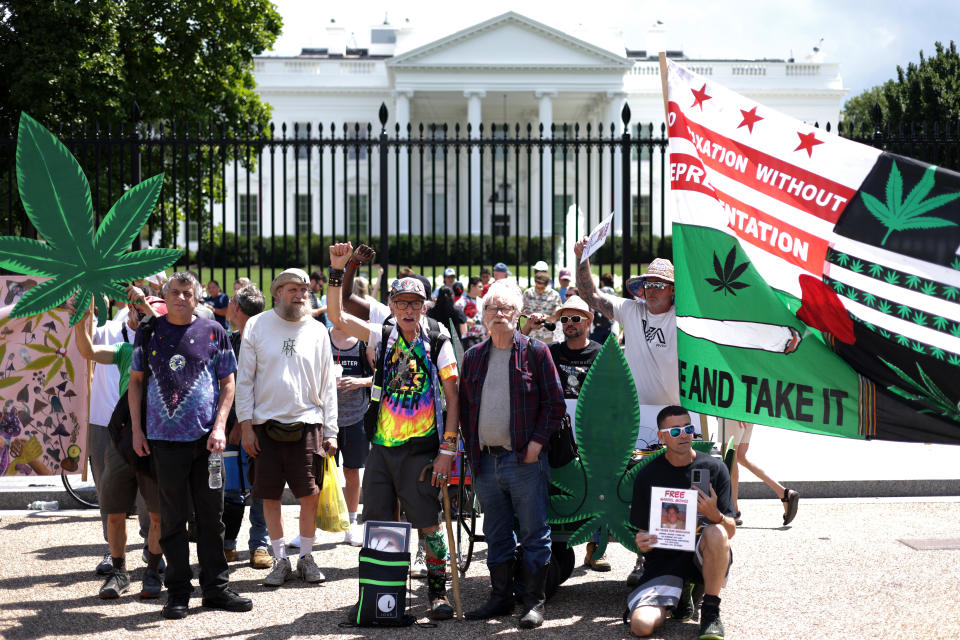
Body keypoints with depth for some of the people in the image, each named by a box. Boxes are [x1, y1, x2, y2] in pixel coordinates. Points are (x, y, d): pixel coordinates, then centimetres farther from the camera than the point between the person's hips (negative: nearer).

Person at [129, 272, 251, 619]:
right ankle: (177, 591, 12)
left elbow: (227, 382, 5)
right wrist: (137, 429, 4)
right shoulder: (149, 332, 6)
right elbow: (136, 381, 11)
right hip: (165, 437, 0)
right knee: (173, 518, 5)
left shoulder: (213, 331, 5)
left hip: (207, 438, 0)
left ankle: (215, 588, 16)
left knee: (211, 515, 6)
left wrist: (219, 427, -6)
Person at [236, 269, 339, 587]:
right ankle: (280, 560, 15)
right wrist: (246, 425, -2)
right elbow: (244, 379, 4)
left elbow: (328, 385, 11)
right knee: (269, 496, 3)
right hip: (265, 424, 0)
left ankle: (306, 556, 13)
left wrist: (330, 432, 6)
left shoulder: (318, 331, 8)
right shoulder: (257, 326, 4)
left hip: (307, 422, 0)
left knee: (310, 494, -3)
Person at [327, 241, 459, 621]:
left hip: (421, 448, -3)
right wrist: (337, 271, -11)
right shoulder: (383, 338, 7)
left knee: (428, 524, -3)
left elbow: (452, 398, -3)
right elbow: (337, 316, 0)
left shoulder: (438, 344, -1)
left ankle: (438, 592, 10)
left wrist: (447, 448, -9)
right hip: (382, 446, 3)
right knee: (377, 525, 6)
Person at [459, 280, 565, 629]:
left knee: (533, 533, 0)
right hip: (485, 462, 5)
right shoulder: (473, 357, 12)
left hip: (525, 459, -4)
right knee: (496, 535, 13)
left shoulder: (535, 351, -1)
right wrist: (472, 446, 8)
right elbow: (464, 406, 18)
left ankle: (533, 601, 8)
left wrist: (538, 441, -11)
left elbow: (555, 402, -3)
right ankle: (501, 597, 22)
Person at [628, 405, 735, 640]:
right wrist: (643, 543, -18)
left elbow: (731, 531, -2)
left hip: (704, 556, -1)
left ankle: (710, 612, -16)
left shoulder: (714, 468, 0)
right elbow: (644, 531, 7)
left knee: (716, 533, -37)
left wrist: (714, 515, -25)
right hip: (665, 559, 1)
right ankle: (681, 592, 13)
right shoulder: (648, 476, 2)